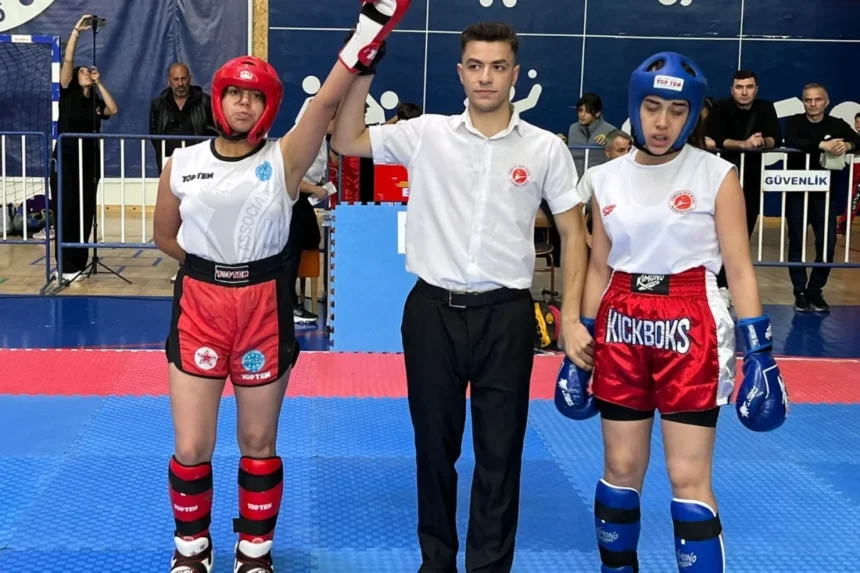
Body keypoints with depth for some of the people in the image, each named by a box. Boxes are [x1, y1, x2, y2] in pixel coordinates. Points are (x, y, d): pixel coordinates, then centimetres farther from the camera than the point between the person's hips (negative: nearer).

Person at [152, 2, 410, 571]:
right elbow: (165, 237, 15)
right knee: (191, 448, 5)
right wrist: (213, 263, 5)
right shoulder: (182, 164, 0)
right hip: (199, 304, 1)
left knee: (259, 444, 12)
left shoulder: (284, 160, -5)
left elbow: (326, 104, -21)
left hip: (265, 306, -1)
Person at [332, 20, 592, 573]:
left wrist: (571, 317, -2)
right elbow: (346, 141, 2)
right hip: (433, 309, 1)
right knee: (434, 444, 13)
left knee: (500, 451, 6)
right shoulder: (426, 134, 1)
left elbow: (573, 233, 4)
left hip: (506, 314, -1)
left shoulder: (547, 148, 0)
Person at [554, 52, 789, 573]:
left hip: (690, 330, -3)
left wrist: (760, 352, -10)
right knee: (621, 471, 10)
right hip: (621, 329, 4)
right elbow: (599, 268, 11)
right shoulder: (607, 179, 5)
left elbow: (740, 270, -5)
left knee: (690, 479, -4)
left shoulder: (716, 175, -4)